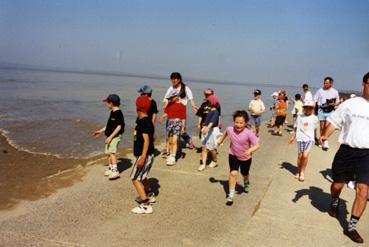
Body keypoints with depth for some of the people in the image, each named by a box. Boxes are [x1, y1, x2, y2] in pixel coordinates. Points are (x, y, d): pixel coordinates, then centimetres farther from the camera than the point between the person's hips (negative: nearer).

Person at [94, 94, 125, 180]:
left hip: (115, 136, -10)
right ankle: (110, 168, 27)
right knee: (108, 153, 14)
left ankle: (115, 171, -16)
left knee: (112, 152, -17)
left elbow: (119, 126, -21)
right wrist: (100, 131, 27)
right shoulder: (112, 112, 13)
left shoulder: (118, 113, -17)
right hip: (110, 136, 10)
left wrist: (110, 137, -23)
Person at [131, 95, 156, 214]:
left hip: (144, 155, -10)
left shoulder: (143, 122, -20)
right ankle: (149, 196, 45)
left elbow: (146, 140, -26)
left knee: (135, 178, -7)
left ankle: (146, 205, -7)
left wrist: (143, 157, -29)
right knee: (142, 176, 27)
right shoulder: (147, 121, 10)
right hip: (148, 154, 10)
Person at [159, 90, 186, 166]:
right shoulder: (169, 104, 10)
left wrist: (183, 127, -4)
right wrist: (163, 116, -10)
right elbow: (166, 113, 11)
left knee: (174, 141, -12)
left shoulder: (181, 106, -3)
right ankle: (170, 155, 28)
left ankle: (173, 158, -10)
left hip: (177, 122, -5)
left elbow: (183, 117, -2)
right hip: (169, 122, 5)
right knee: (170, 141, 12)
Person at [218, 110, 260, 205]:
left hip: (246, 157, -1)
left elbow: (257, 145, -31)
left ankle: (246, 183, 59)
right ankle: (231, 195, -6)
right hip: (233, 156, 1)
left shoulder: (248, 133, -31)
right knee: (233, 173, -16)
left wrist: (250, 150, -49)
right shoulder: (230, 129, -19)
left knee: (245, 174, 22)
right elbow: (226, 132, 6)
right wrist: (221, 140, 20)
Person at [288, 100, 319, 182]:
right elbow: (296, 128, 10)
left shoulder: (315, 118, 3)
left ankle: (302, 172, 3)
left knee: (305, 155, -14)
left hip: (309, 139, -1)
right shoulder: (299, 117, 4)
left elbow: (315, 129, 12)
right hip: (300, 138, 1)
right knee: (300, 156, 6)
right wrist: (293, 137, 10)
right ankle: (298, 172, 25)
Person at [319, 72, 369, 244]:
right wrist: (325, 135, -13)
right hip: (346, 151, 0)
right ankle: (334, 203, 48)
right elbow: (334, 121, 4)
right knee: (337, 185, 13)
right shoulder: (350, 104, 0)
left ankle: (351, 228, 4)